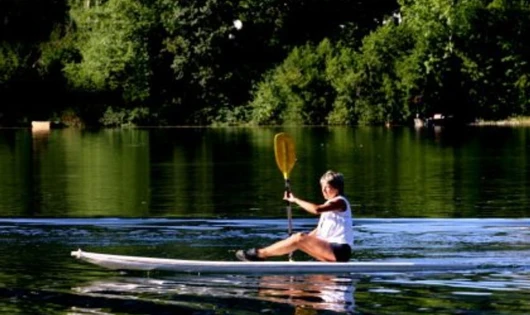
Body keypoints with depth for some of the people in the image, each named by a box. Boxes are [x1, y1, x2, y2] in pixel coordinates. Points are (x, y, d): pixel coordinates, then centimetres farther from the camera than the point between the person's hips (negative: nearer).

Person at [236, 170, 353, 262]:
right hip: (331, 249, 10)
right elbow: (319, 231, 24)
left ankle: (260, 254, -17)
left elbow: (316, 209, -25)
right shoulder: (329, 204, 25)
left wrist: (295, 200, -17)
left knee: (299, 238, -20)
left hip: (340, 251, -10)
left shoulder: (340, 202, -7)